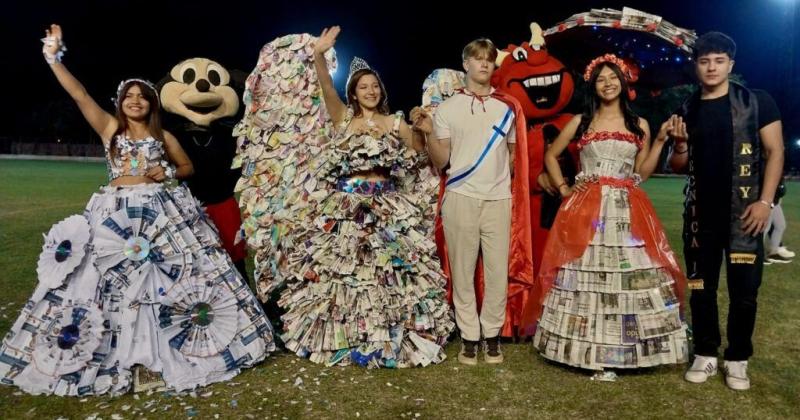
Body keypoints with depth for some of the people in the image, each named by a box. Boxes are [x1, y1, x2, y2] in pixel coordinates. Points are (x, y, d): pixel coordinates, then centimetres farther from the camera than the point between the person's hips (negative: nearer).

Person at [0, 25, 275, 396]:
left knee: (164, 278, -1)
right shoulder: (109, 127, 7)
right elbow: (79, 94, -2)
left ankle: (159, 350, 14)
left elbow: (188, 167, 17)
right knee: (110, 280, 0)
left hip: (160, 213, 0)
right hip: (116, 214, 0)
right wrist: (53, 57, -8)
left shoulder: (164, 136, 9)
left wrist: (168, 172, -2)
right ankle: (119, 355, 14)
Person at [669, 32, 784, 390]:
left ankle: (737, 360, 18)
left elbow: (775, 151, -3)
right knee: (700, 288, 8)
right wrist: (680, 147, -8)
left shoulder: (756, 102, -1)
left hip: (743, 213, -3)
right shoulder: (686, 110, 8)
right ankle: (705, 355, 21)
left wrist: (765, 202, -11)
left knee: (744, 290, 2)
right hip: (700, 214, 3)